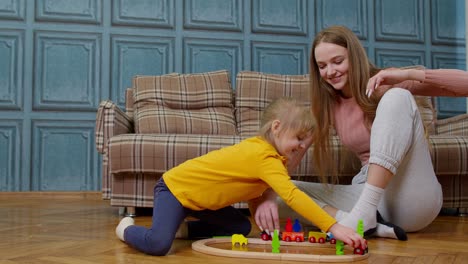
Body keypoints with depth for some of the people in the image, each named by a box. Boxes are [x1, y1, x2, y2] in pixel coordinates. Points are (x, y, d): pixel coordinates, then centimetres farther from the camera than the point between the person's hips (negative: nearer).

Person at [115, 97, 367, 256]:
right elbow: (292, 195, -39)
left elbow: (254, 192, 9)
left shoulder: (259, 146, 1)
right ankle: (127, 229, 4)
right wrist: (334, 227, -40)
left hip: (197, 197, 10)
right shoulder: (266, 158, -28)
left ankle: (183, 229, 16)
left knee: (242, 227, 9)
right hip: (174, 188, -10)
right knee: (158, 244, -29)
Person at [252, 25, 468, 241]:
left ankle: (365, 211, -30)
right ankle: (371, 225, -27)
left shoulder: (388, 85, -2)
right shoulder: (325, 106, 6)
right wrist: (268, 196, -25)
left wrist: (408, 74, -22)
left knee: (398, 97, -23)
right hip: (370, 194, 4)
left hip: (414, 199, -4)